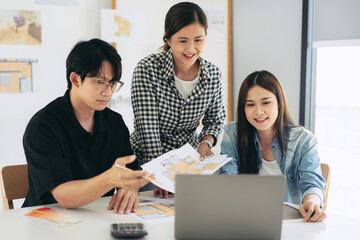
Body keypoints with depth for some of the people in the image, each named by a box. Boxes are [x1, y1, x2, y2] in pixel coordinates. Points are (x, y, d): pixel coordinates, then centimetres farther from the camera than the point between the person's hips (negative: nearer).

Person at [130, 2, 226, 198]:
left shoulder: (213, 74, -5)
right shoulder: (147, 69, -17)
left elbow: (215, 119, 10)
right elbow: (147, 127, -20)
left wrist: (206, 142, -10)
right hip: (146, 161, -3)